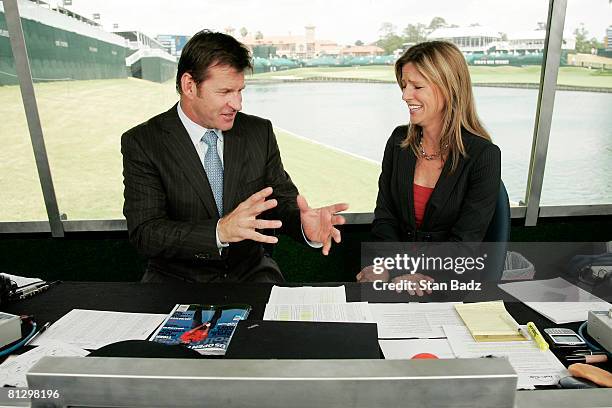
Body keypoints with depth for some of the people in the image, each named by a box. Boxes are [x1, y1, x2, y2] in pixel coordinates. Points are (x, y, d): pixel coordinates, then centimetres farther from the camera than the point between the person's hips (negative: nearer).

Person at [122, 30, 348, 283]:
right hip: (177, 277, -1)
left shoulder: (260, 132, 1)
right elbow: (144, 234, -16)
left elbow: (283, 202, 2)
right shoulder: (142, 143, -8)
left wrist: (306, 227, -22)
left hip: (250, 272, 2)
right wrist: (220, 231, -33)